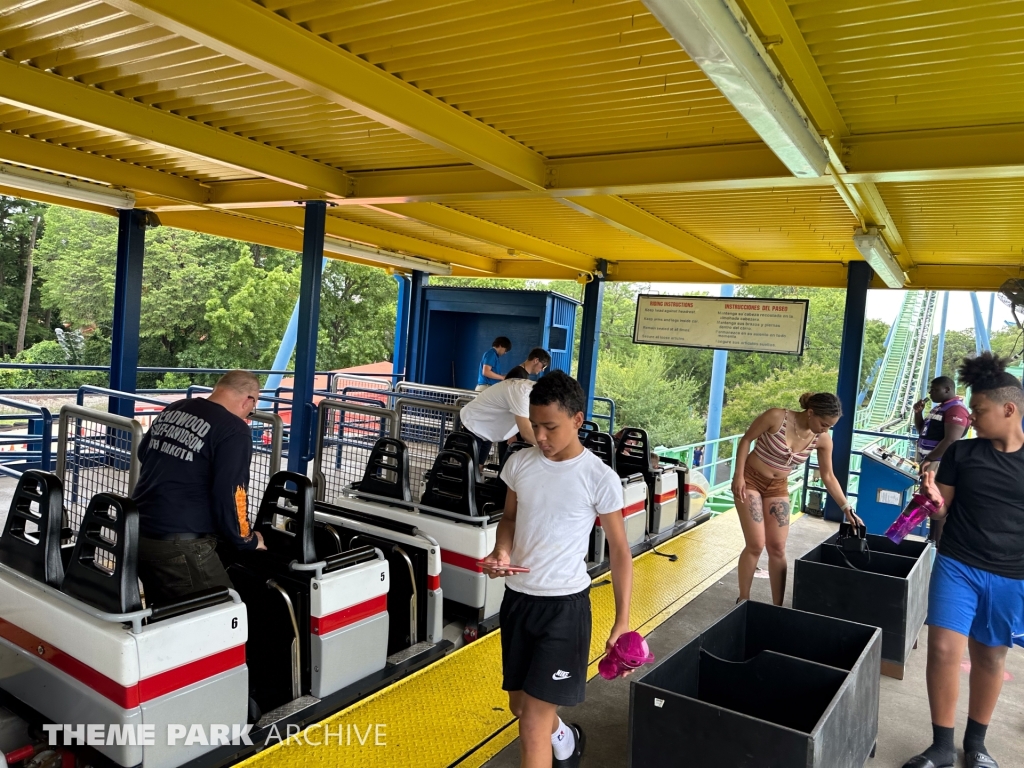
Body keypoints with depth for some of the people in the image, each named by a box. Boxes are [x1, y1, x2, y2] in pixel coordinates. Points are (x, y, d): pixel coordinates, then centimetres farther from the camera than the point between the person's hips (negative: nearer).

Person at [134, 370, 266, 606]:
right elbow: (229, 496, -16)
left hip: (137, 533, 8)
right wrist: (248, 540, 0)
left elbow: (144, 453, 28)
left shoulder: (172, 410, 11)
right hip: (179, 545, -8)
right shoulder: (234, 430, -13)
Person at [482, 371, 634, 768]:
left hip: (564, 604, -5)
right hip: (517, 597, 6)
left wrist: (622, 622, -9)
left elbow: (619, 550, -6)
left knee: (533, 724, -5)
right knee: (519, 703, 22)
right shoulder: (519, 463, -3)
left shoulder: (600, 479, -15)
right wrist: (501, 551, -10)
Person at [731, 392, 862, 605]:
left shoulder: (823, 440, -11)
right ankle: (743, 600, 9)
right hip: (750, 480, -4)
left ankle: (778, 606, 14)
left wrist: (847, 508, -4)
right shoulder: (776, 417, -24)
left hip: (778, 488, 4)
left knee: (778, 548, 2)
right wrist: (739, 475, -17)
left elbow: (828, 477, 1)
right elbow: (746, 440, -13)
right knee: (756, 545, -8)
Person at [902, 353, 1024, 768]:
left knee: (990, 657, 13)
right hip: (957, 567, 0)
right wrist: (933, 499, -18)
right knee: (943, 650, -7)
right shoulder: (961, 451, -2)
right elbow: (943, 509, 3)